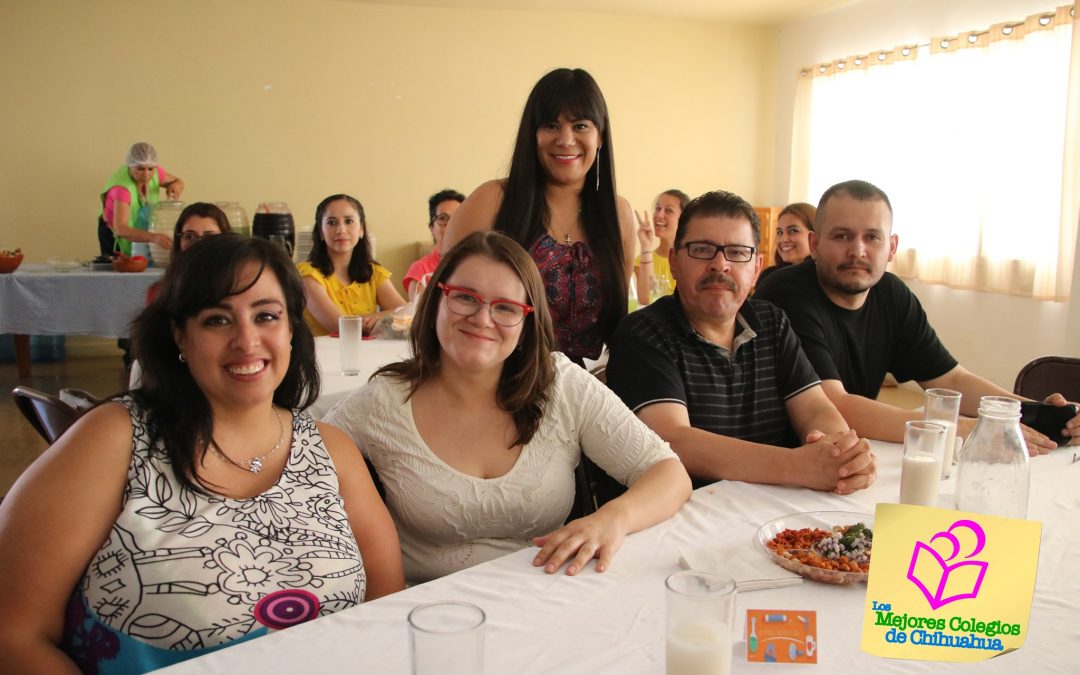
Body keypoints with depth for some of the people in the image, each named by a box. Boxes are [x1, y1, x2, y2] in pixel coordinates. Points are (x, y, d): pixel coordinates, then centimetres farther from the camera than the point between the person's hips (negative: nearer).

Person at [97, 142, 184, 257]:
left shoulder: (154, 172, -19)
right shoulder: (122, 186, -36)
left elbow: (178, 182, 2)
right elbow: (120, 229, -46)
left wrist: (175, 186, -24)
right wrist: (153, 237, -63)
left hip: (139, 233, 5)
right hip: (115, 236, -5)